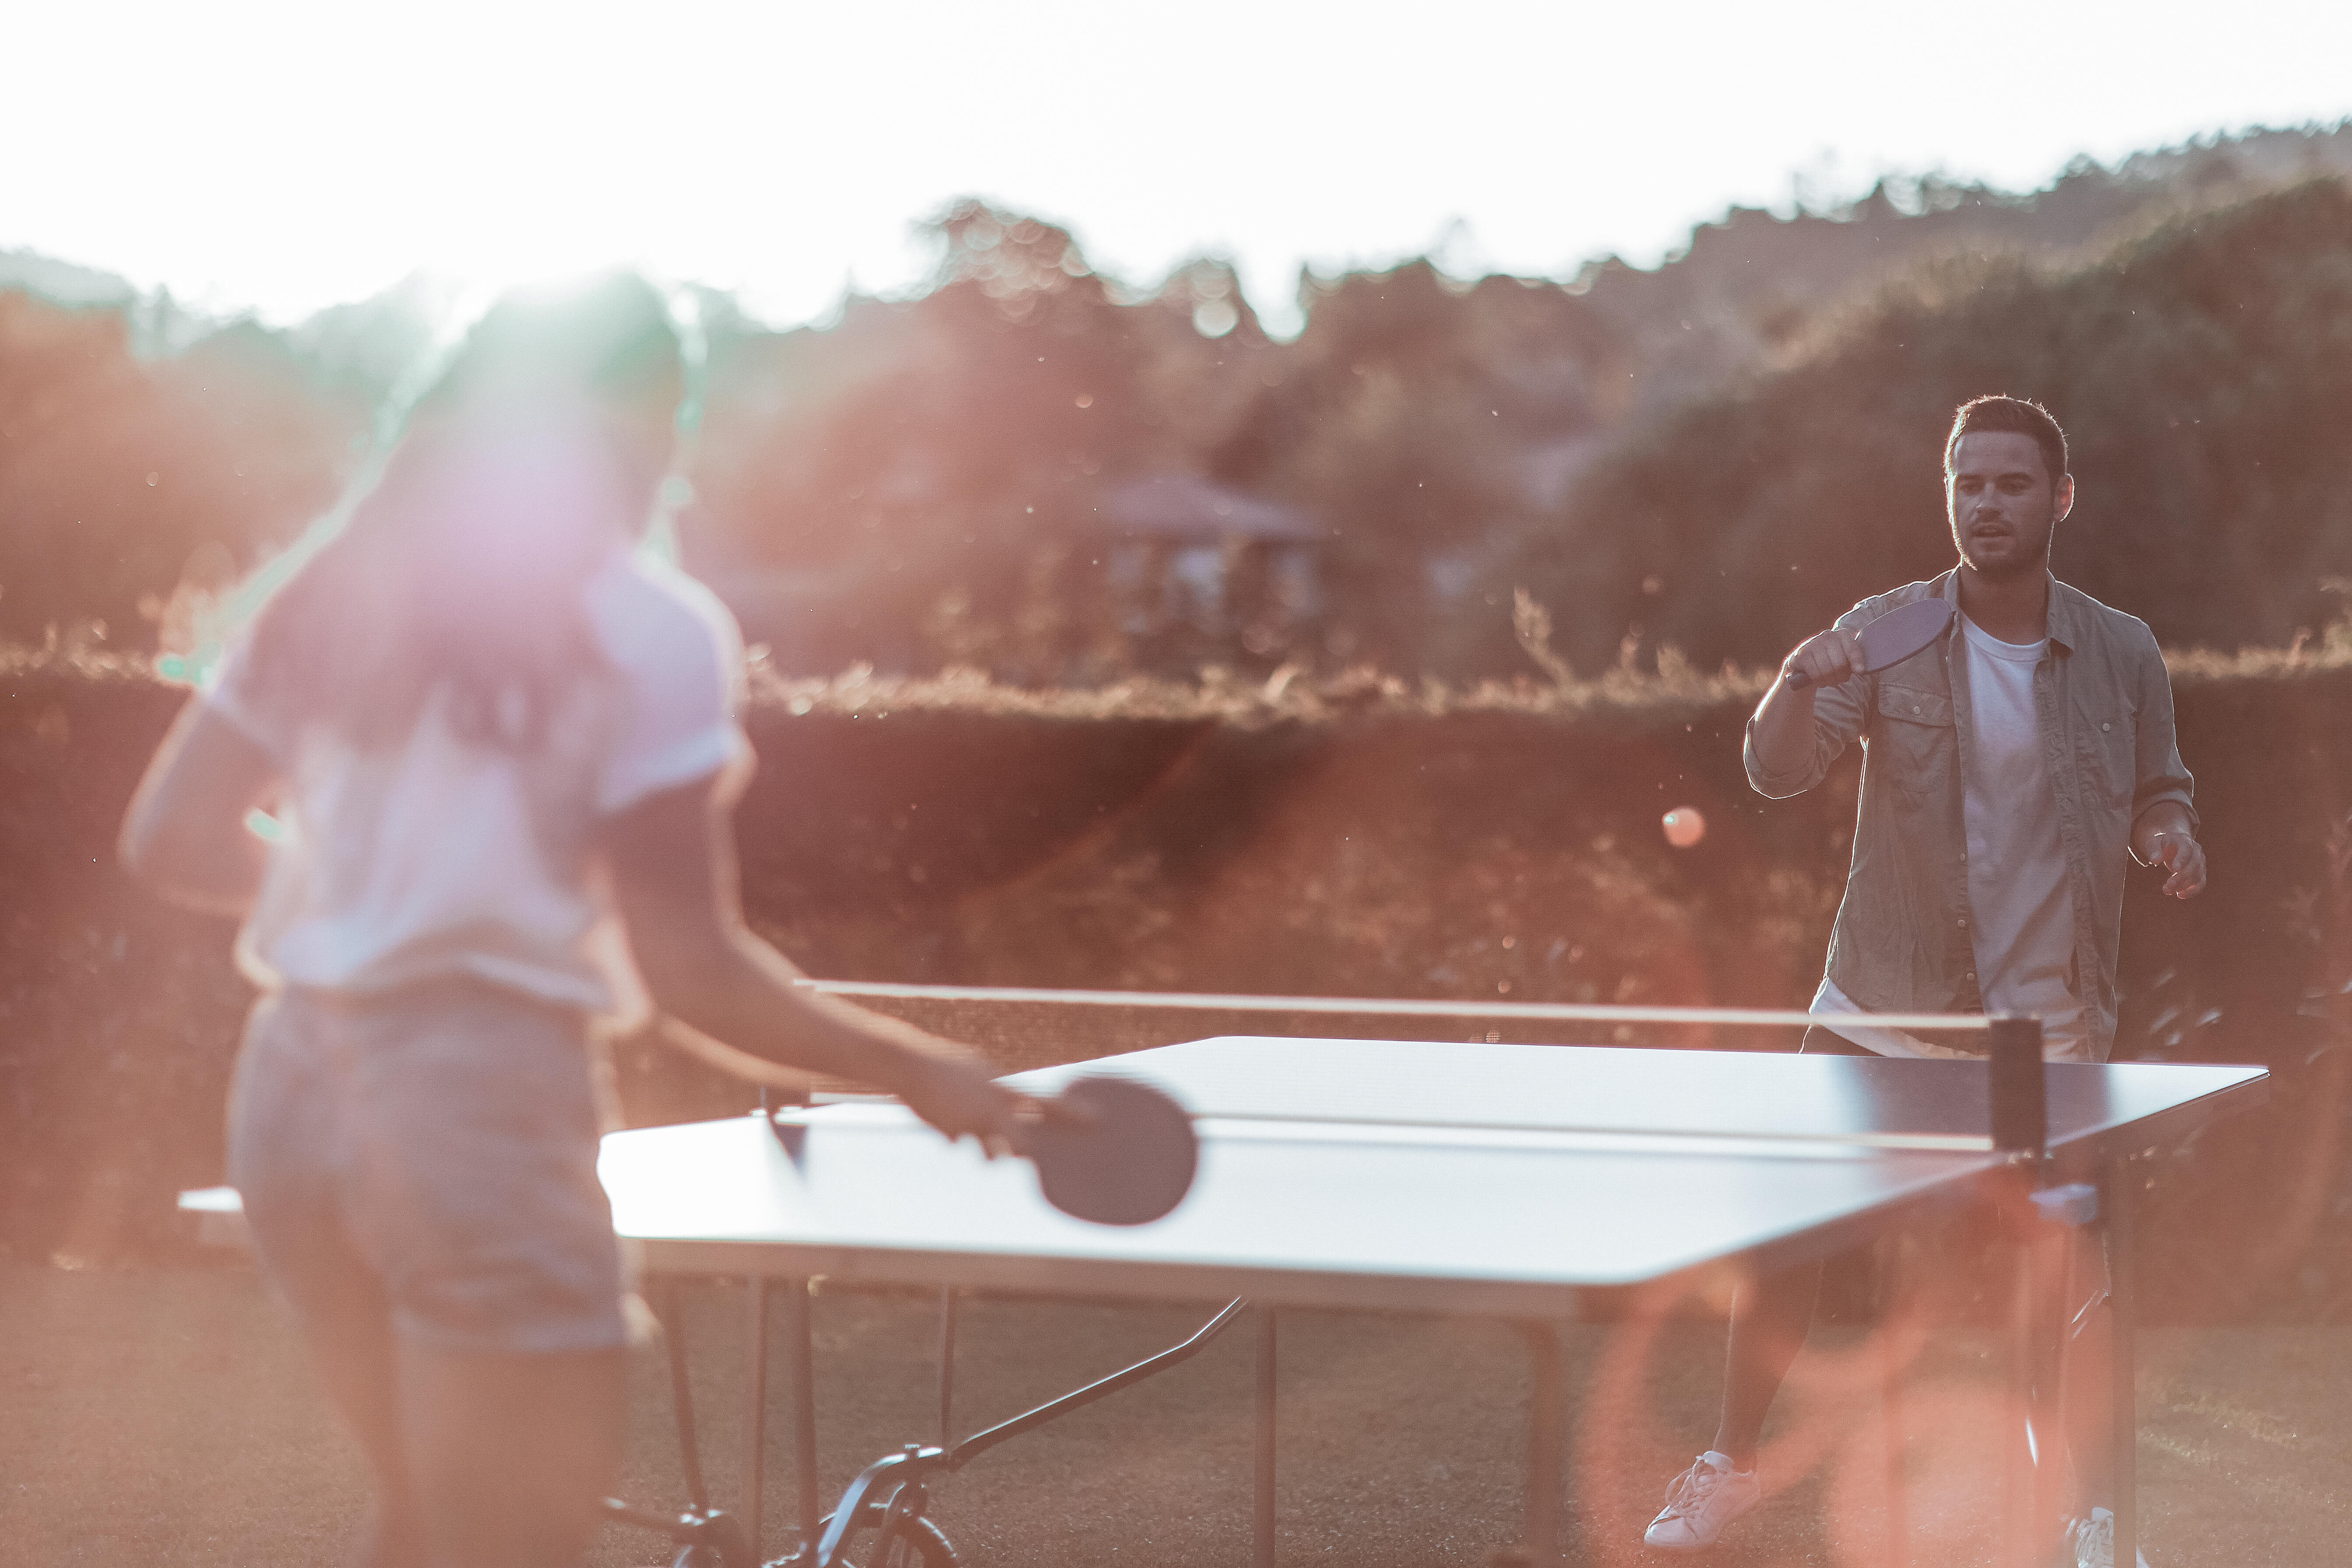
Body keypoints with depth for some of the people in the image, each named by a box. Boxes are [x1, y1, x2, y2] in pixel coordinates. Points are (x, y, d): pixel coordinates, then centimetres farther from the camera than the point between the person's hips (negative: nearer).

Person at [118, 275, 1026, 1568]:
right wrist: (918, 1071, -1)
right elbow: (686, 968, -10)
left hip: (295, 1071, 7)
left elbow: (168, 841, 11)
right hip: (476, 1085, -7)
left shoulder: (334, 590, 9)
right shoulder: (648, 633, -8)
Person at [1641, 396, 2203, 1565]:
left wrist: (2171, 838, -11)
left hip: (2049, 1025, 0)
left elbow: (2159, 792, 13)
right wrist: (1799, 683, -34)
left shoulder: (2123, 654, -1)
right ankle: (1730, 1464, 16)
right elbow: (1775, 773, -13)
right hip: (1885, 1006, 0)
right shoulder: (1885, 634, -5)